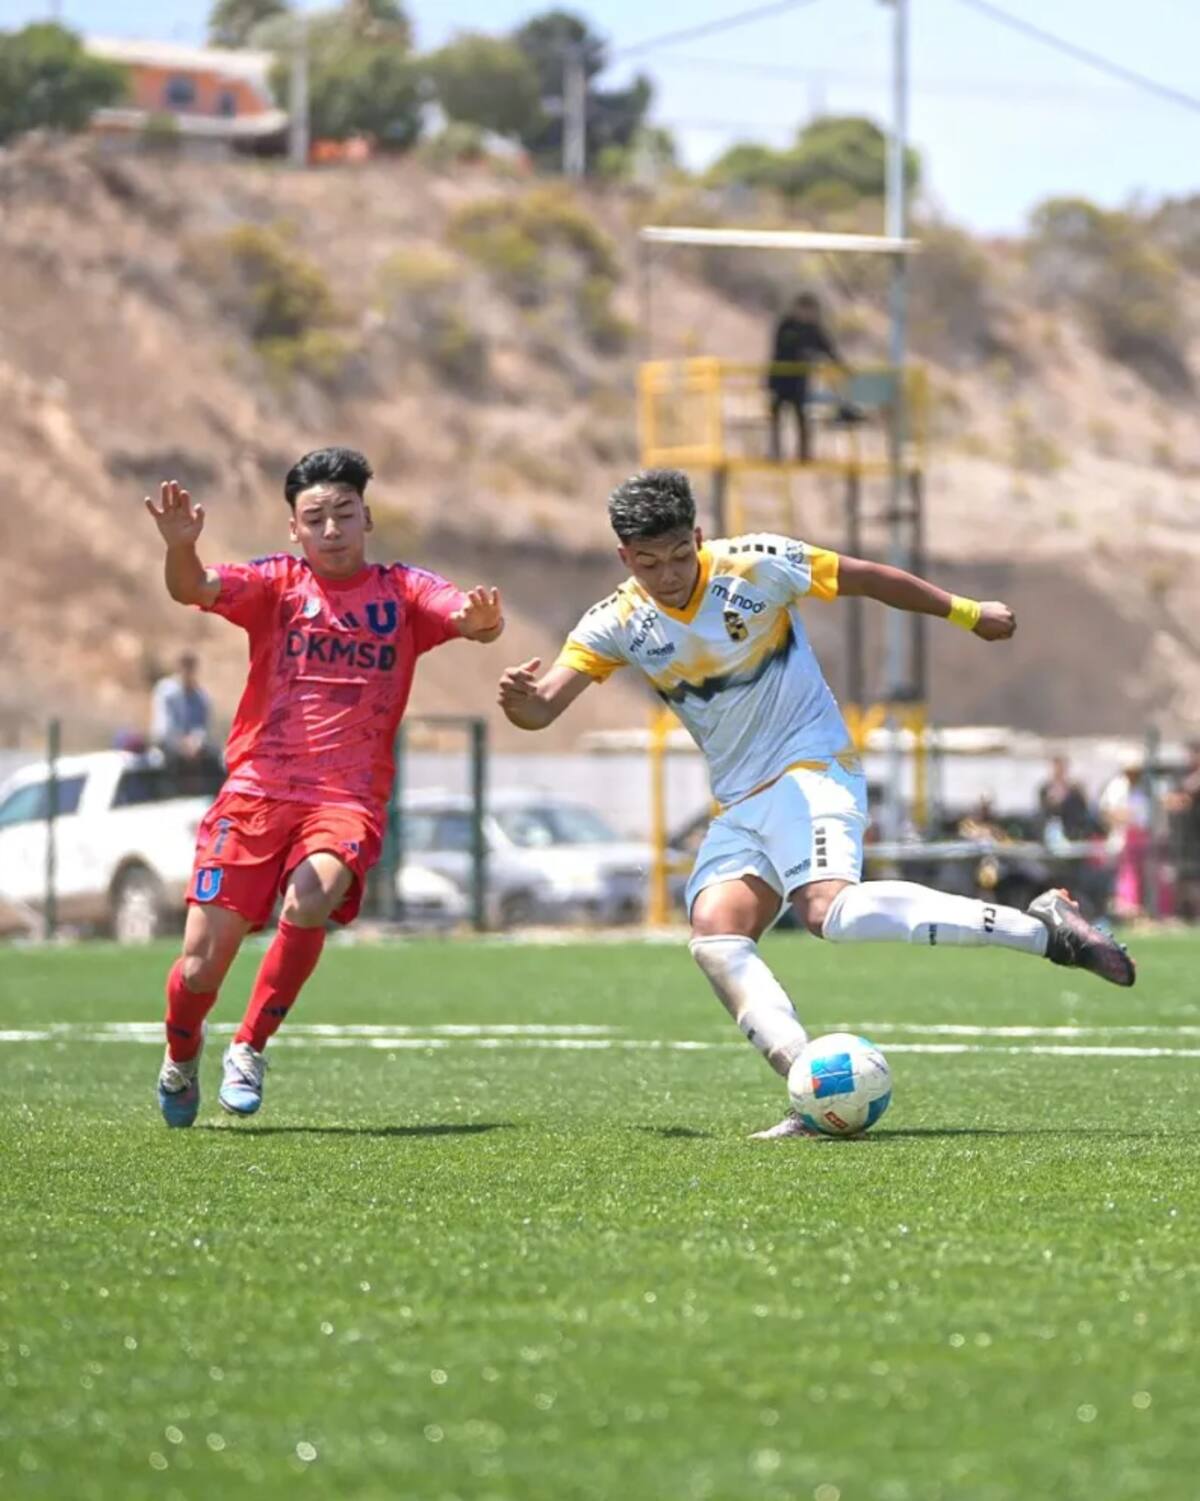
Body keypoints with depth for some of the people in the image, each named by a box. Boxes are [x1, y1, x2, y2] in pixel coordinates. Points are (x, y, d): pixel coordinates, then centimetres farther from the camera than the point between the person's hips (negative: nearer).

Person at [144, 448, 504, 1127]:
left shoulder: (403, 591, 7)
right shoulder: (276, 583, 5)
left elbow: (472, 620, -10)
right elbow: (195, 590, -12)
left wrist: (482, 619, -35)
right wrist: (181, 547, -35)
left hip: (348, 798, 0)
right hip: (257, 790, 0)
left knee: (308, 904, -31)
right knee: (202, 966, -6)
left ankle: (251, 1048, -9)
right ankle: (181, 1057, 28)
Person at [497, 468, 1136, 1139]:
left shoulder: (756, 566, -11)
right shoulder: (618, 624, -1)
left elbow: (868, 578, 1)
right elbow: (541, 709, -8)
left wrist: (968, 613, 9)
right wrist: (520, 696, -33)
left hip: (812, 765, -6)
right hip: (740, 801, 6)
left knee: (828, 907, -31)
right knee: (715, 935, -17)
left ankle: (1040, 927, -30)